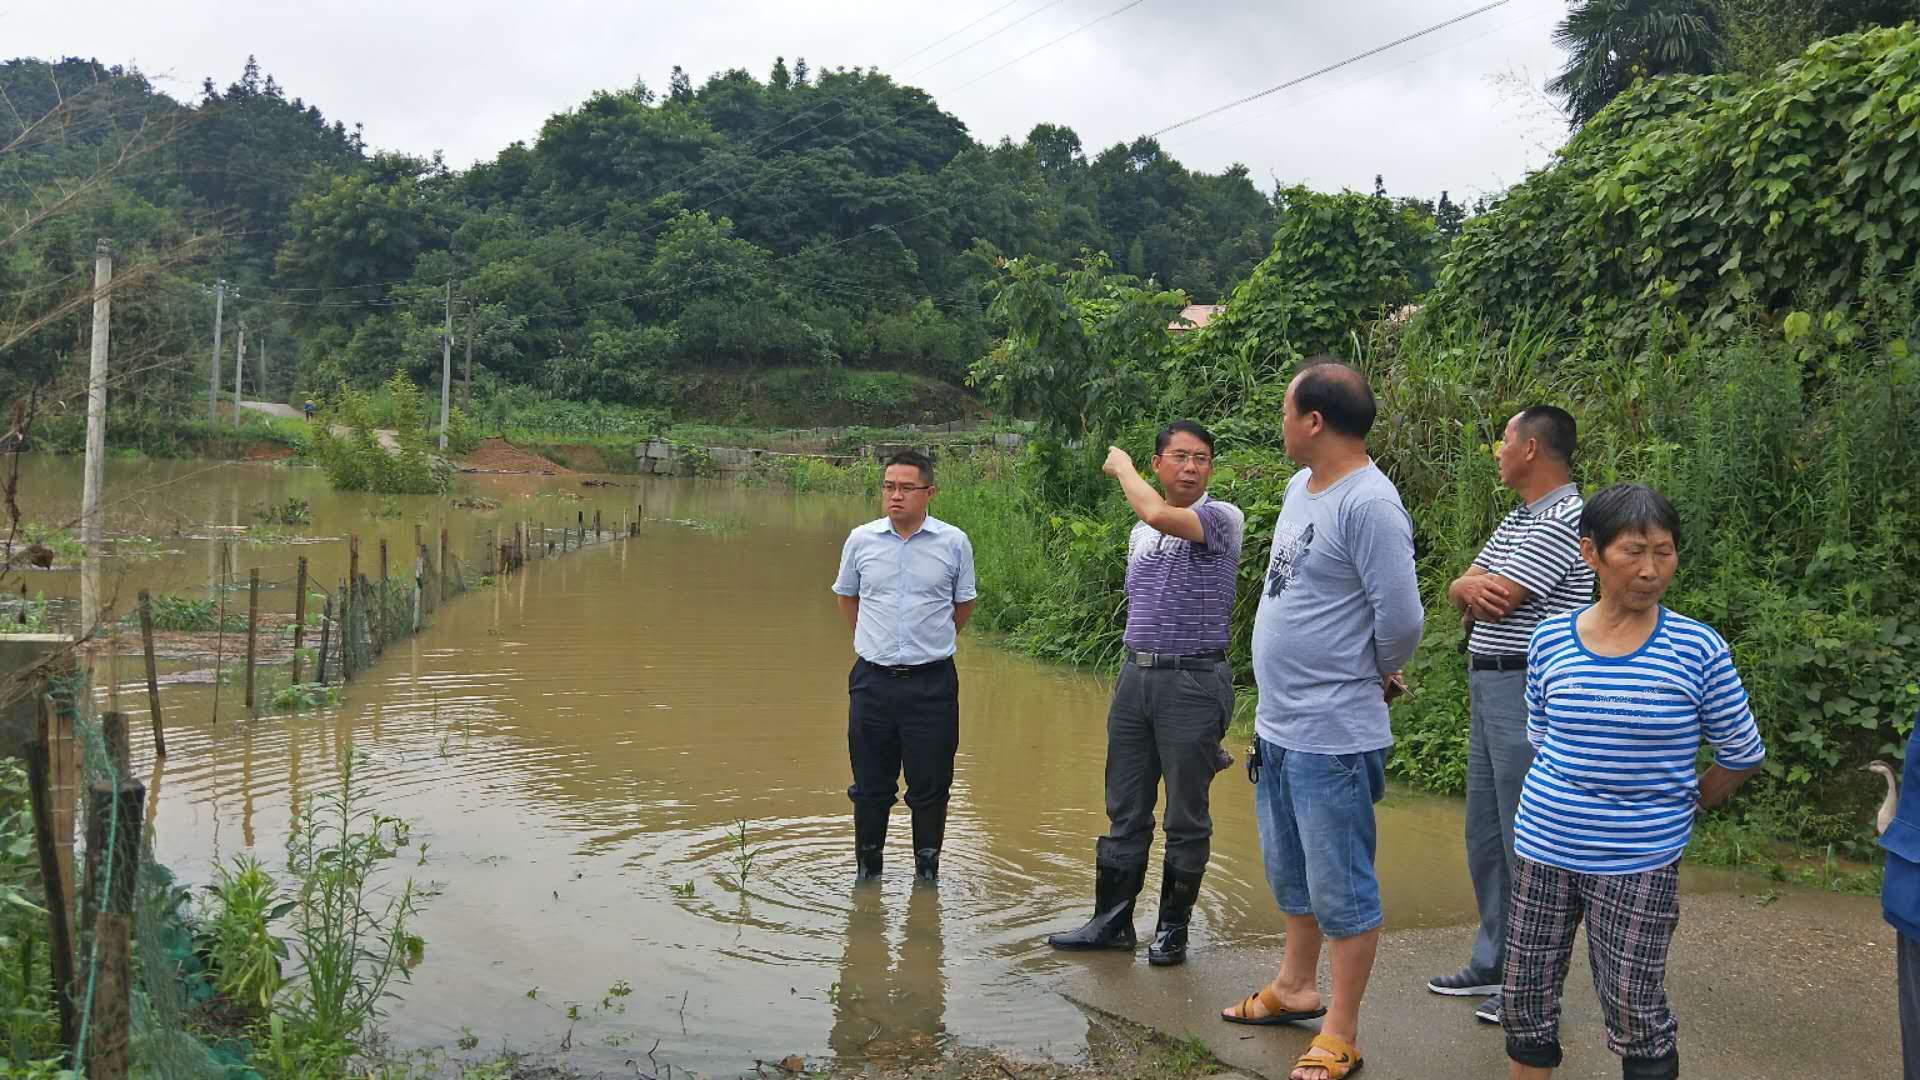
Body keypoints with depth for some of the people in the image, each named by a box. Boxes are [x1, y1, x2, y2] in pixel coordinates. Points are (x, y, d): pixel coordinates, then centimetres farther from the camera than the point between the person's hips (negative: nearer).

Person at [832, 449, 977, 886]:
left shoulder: (954, 543, -3)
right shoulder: (861, 540, 1)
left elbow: (963, 604, 13)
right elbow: (846, 596, 19)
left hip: (931, 682, -1)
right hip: (873, 680, 1)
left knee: (930, 785, 5)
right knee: (870, 784, 9)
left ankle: (927, 868, 19)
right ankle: (867, 868, 23)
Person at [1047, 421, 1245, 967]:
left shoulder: (1222, 518, -8)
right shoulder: (1140, 532, 14)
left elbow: (1158, 514, -27)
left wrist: (1122, 465, -10)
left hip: (1193, 681, -6)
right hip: (1135, 675, 6)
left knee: (1186, 816, 4)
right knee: (1125, 810, 11)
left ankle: (1173, 928, 16)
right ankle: (1112, 921, 21)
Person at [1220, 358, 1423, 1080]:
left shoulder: (1368, 503, -21)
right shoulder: (1300, 486, 8)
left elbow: (1400, 619, -21)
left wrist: (1378, 677, -2)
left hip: (1332, 737, -9)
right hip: (1277, 725, 9)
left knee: (1340, 890, 4)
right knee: (1291, 876, 24)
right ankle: (1294, 988, 42)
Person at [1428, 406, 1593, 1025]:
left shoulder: (1563, 521, -16)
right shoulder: (1517, 520, 16)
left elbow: (1495, 601, -22)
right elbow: (1459, 593, 10)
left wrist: (1475, 588, -1)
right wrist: (1471, 588, -13)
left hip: (1530, 692, -10)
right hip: (1490, 688, 10)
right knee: (1485, 836, 16)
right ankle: (1493, 964, 28)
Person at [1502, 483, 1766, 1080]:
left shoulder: (1697, 648, -11)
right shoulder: (1550, 639, -3)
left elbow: (1742, 755, 3)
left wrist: (1681, 809, 11)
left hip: (1639, 862, -3)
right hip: (1544, 848, 3)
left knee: (1634, 1013, 4)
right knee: (1524, 1002, 13)